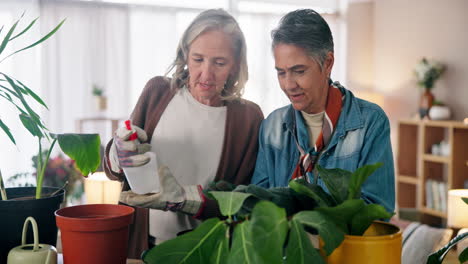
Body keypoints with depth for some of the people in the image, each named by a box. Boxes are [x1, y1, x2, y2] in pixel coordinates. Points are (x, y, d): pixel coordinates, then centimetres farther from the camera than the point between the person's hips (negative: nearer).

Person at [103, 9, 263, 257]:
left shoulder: (249, 117, -5)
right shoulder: (157, 91, 0)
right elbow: (113, 170, 9)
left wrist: (182, 197, -17)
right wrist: (120, 151, -12)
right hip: (142, 243, 3)